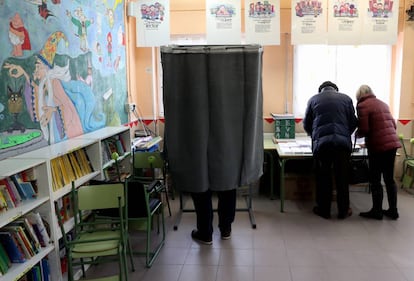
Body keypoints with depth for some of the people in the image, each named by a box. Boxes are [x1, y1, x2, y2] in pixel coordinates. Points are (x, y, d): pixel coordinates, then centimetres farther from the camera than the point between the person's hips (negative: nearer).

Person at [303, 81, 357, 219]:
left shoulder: (314, 99, 13)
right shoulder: (346, 98, 14)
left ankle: (324, 210, 15)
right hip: (343, 141, 1)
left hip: (321, 142, 0)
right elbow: (353, 122, 13)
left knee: (323, 177, 7)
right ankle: (343, 210, 18)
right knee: (342, 177, 8)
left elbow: (306, 124, 15)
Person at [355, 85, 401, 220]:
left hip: (379, 146, -7)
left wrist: (357, 134, 6)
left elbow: (364, 130, -14)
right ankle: (393, 211, 22)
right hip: (392, 143, 7)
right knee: (389, 178, 15)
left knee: (375, 180, 4)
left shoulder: (362, 106, -6)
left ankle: (377, 211, 12)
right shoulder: (383, 103, 16)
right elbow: (394, 125, 18)